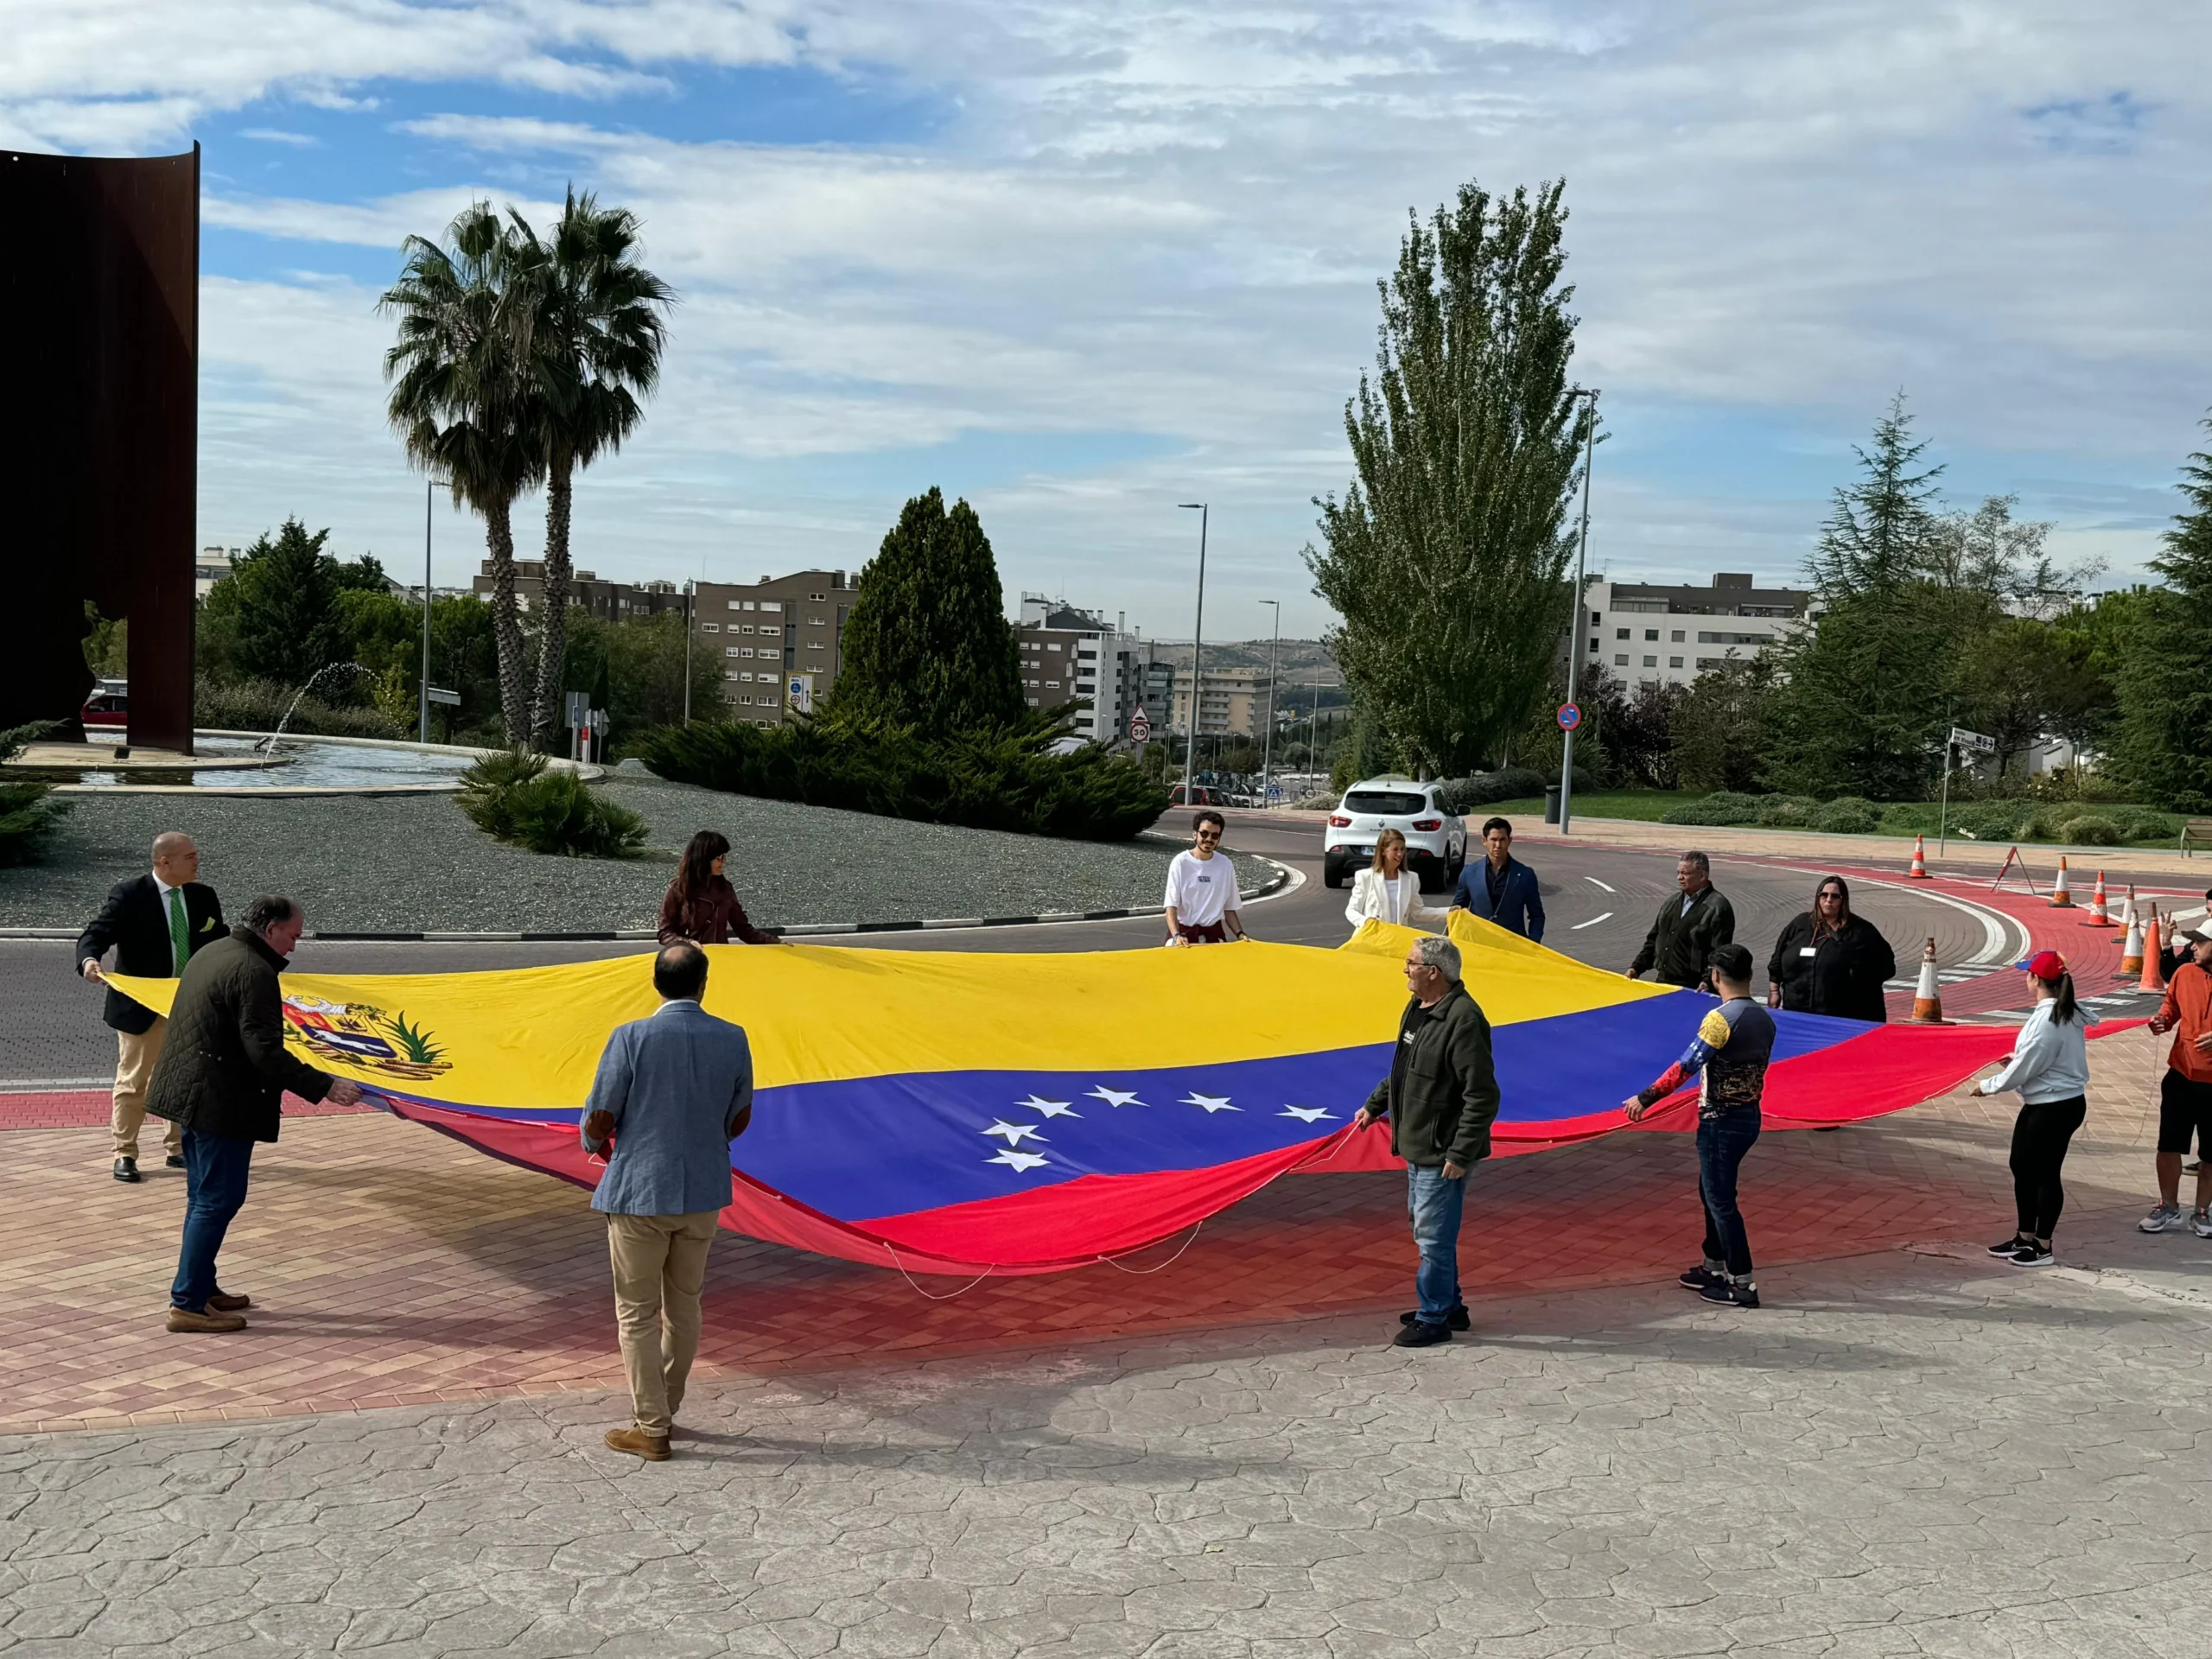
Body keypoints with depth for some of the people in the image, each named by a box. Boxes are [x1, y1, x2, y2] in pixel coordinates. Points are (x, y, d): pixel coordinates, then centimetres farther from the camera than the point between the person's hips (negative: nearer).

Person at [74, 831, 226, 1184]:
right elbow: (96, 934, -18)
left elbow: (219, 946, 11)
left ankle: (179, 1148, 26)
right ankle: (125, 1154, 14)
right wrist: (89, 960, -39)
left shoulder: (204, 897, 3)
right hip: (142, 1007, -5)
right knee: (133, 1082, 3)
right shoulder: (128, 896, -13)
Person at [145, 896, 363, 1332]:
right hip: (221, 1103, -10)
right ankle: (188, 1303, -2)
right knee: (217, 1201, -4)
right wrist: (324, 1086, -24)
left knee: (204, 1197, 18)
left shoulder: (210, 953, 13)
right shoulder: (254, 972, -19)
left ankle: (201, 1288, 27)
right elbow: (265, 1051, -25)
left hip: (188, 1095, 10)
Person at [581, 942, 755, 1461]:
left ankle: (650, 1430, 12)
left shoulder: (632, 1038, -16)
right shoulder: (733, 1040, -4)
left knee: (638, 1312, 8)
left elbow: (598, 1121, -10)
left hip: (639, 1191, -4)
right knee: (684, 1305, 19)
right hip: (704, 1191, 4)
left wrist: (594, 1141, 13)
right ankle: (663, 1409, 32)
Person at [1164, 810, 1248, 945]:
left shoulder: (1226, 866, 4)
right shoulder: (1181, 863, -6)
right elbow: (1171, 906, -10)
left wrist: (1240, 934, -5)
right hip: (1183, 933, -3)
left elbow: (1229, 908, 11)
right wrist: (1176, 935, -25)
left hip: (1213, 934, 3)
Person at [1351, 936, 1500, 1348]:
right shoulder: (1417, 1008, 7)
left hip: (1443, 1152, -10)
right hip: (1417, 1145, 10)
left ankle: (1434, 1319, 11)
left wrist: (1460, 1154, -24)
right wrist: (1374, 1106, 28)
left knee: (1433, 1236, -2)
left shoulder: (1463, 1020, -24)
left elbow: (1482, 1097, -24)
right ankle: (1449, 1306, 34)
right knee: (1424, 1227, 20)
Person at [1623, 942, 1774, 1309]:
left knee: (1721, 1199, -1)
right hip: (1749, 1116, 8)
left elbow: (1686, 1066, -23)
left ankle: (1743, 1284, 1)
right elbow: (1758, 1069, 12)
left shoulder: (1721, 1018, -19)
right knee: (1712, 1191, 21)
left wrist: (1645, 1098, -19)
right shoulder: (1764, 1019, 6)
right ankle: (1715, 1268, 30)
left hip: (1721, 1122, -8)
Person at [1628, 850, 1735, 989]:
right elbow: (1653, 940, 23)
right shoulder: (1671, 902, 16)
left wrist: (1708, 982, -27)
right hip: (1663, 982, 8)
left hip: (1693, 988, -8)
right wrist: (1637, 968, 14)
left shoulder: (1718, 907, -9)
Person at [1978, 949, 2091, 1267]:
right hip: (2040, 1104, 10)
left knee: (2045, 1174, 2)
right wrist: (2016, 1059, 13)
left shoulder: (2047, 1020, -23)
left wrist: (1988, 1085, -4)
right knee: (2022, 1168, 17)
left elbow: (2023, 1069, -18)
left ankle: (2042, 1247, 14)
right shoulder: (2068, 1013, 7)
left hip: (2056, 1107, -10)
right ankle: (2025, 1237, 28)